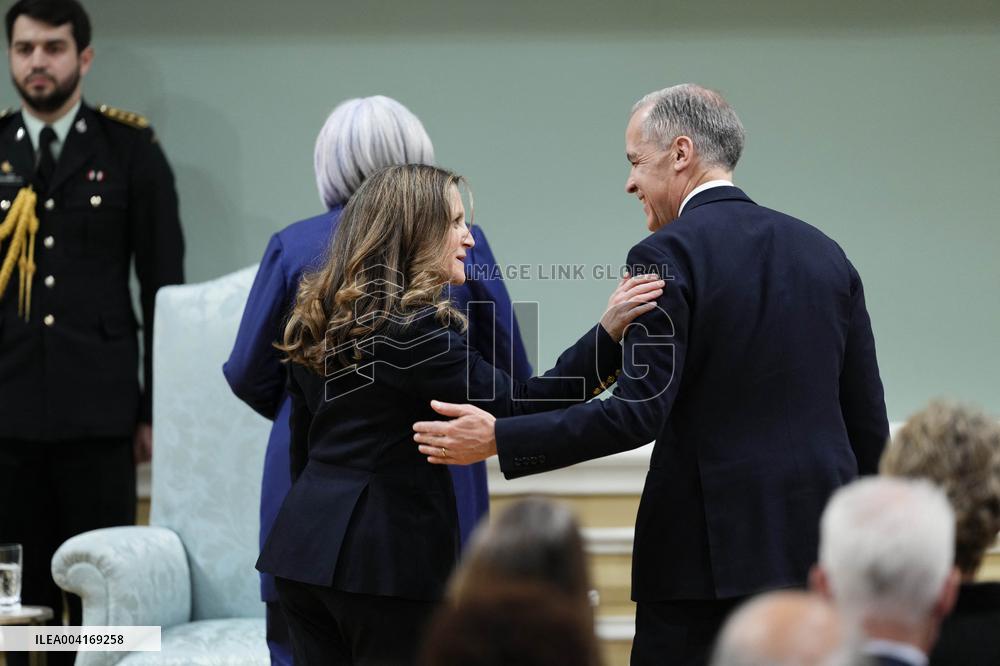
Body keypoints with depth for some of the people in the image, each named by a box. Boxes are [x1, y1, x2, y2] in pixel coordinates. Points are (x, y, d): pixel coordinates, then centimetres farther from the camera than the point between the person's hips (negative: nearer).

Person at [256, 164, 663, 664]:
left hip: (306, 546, 8)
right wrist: (607, 334, -22)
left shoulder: (318, 319, 11)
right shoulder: (413, 327, -15)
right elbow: (515, 407, -19)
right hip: (390, 556, -8)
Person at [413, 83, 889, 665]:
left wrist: (498, 440, -13)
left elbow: (640, 413, -17)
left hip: (709, 551, -6)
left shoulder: (669, 256, -9)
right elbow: (869, 422, 11)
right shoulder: (824, 253, 10)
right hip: (817, 548, 6)